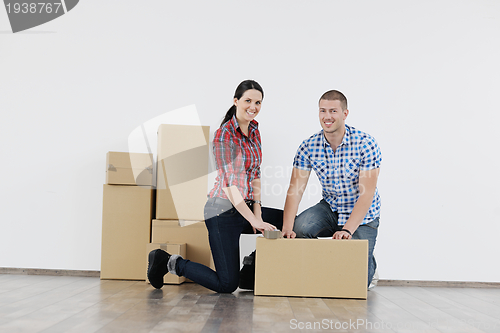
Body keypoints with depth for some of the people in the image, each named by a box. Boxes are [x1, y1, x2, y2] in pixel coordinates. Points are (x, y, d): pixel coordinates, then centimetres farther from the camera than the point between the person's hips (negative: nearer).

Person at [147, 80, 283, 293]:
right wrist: (254, 221, -22)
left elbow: (255, 174, 12)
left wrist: (257, 210, 1)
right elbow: (229, 184, -20)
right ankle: (172, 263, 11)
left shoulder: (254, 129, 10)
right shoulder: (224, 135, -15)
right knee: (227, 284, -8)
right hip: (224, 209, -8)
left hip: (246, 207, 8)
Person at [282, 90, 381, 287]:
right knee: (299, 228, -27)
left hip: (362, 217, -3)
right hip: (330, 208, 3)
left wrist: (347, 230, -34)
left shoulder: (365, 144, -20)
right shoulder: (308, 147, -10)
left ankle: (369, 265, 26)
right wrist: (287, 228, -30)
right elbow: (295, 189, -14)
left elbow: (367, 194, -23)